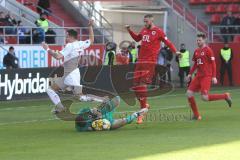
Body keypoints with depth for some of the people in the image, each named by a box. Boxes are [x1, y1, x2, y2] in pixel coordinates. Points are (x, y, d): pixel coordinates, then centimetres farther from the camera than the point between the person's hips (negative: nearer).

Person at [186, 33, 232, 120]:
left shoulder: (208, 50, -7)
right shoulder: (196, 51, 14)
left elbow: (213, 64, -9)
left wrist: (214, 77, -14)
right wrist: (190, 74, 16)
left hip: (206, 76, -7)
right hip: (198, 76, 7)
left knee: (204, 97, -17)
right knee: (189, 93, -3)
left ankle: (225, 96, 3)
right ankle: (196, 115, 8)